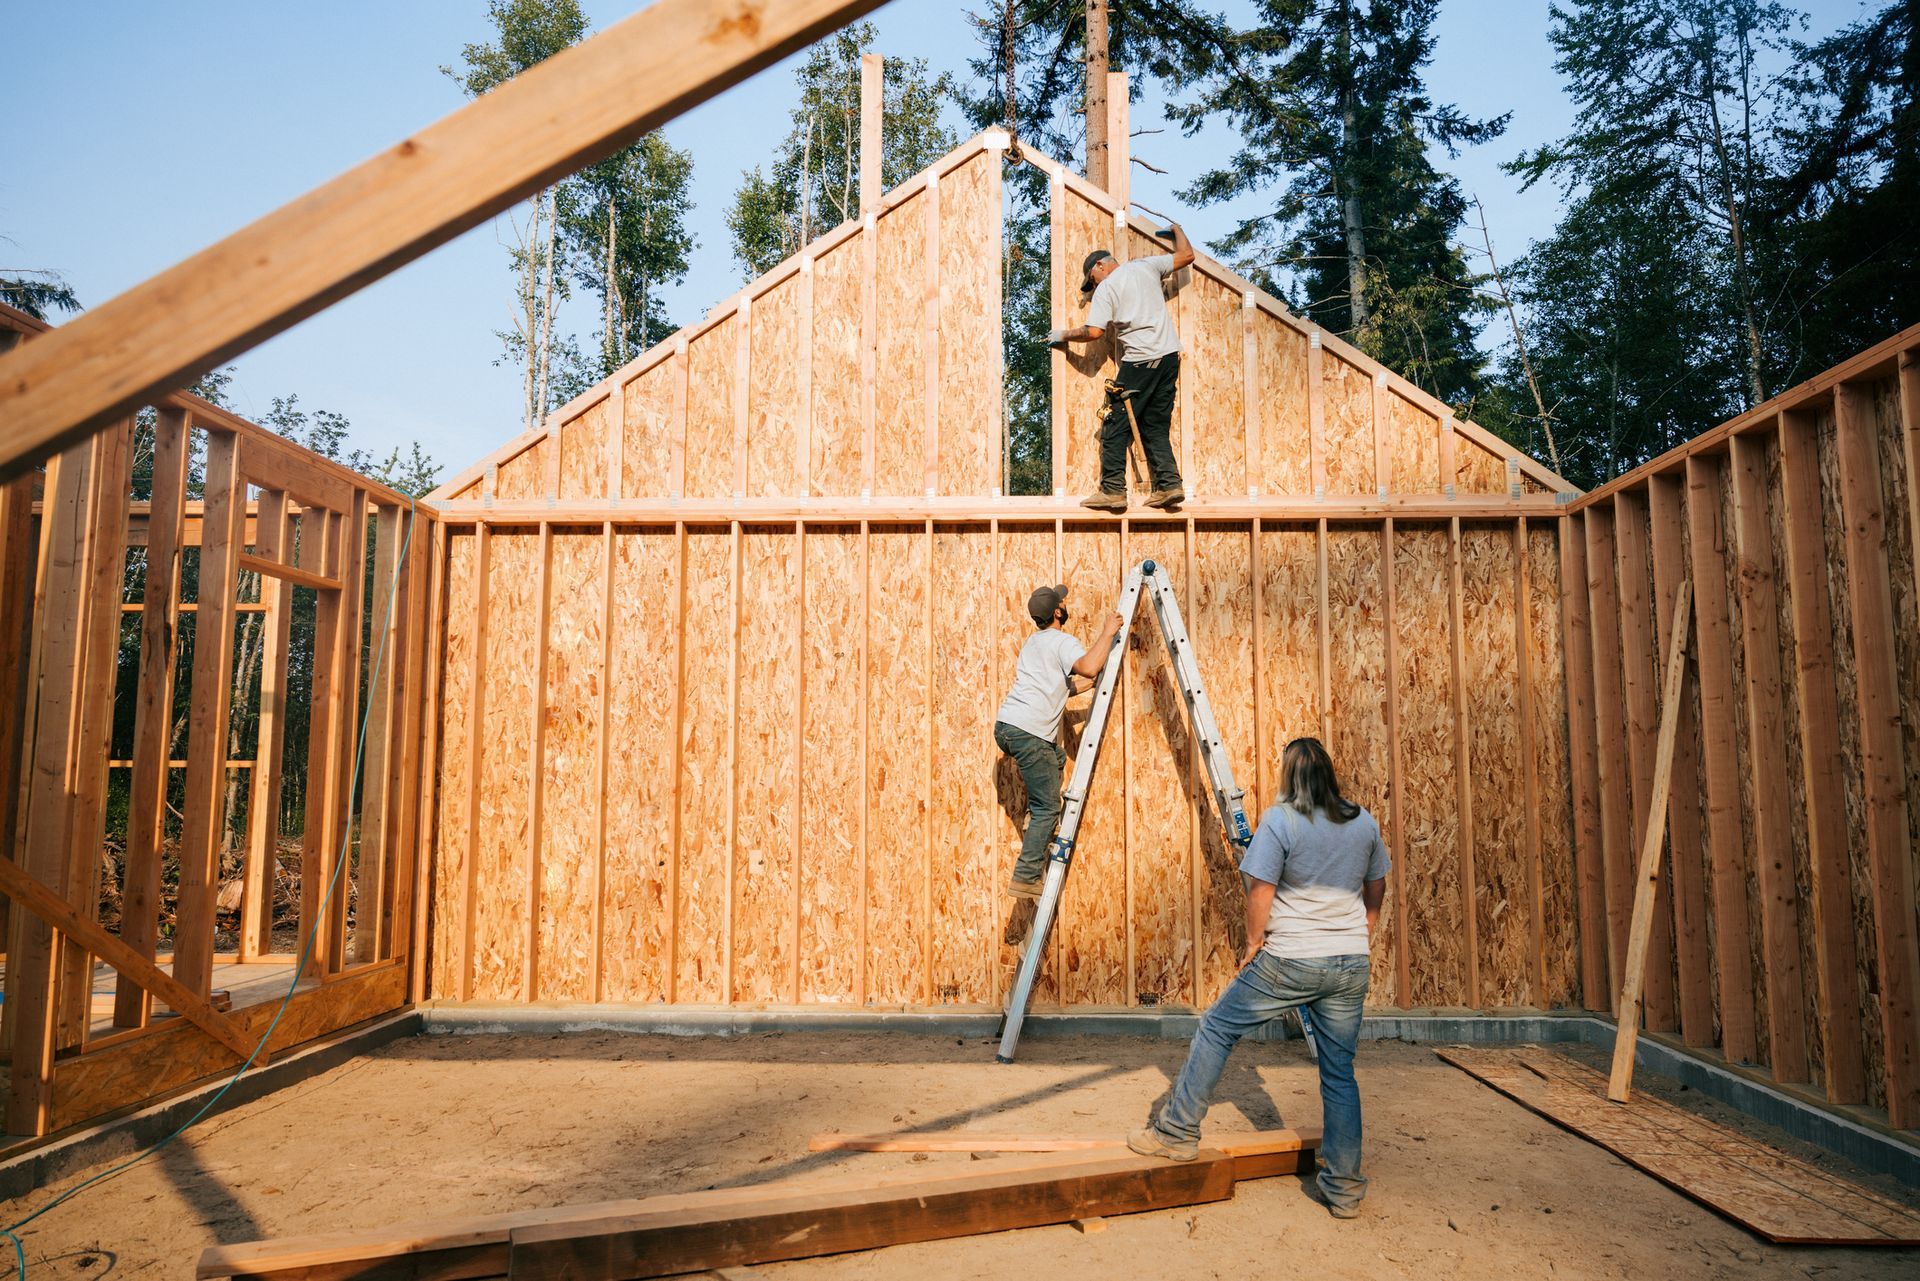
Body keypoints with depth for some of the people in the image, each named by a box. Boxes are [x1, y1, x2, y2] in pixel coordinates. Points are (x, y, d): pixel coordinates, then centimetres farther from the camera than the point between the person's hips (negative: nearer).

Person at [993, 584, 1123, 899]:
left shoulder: (1033, 641, 24)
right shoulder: (1063, 641, -3)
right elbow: (1088, 667, -24)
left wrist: (1089, 683, 30)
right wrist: (1107, 633, -12)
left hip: (1004, 726, 9)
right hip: (1029, 733, -9)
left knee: (1057, 758, 32)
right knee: (1047, 808, -4)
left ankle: (1036, 829, 27)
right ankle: (1026, 878, -8)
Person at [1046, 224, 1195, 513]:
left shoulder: (1105, 288, -1)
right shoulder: (1146, 266, 14)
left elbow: (1094, 332, -9)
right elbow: (1187, 254, 23)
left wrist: (1064, 335, 8)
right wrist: (1176, 229, 42)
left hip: (1139, 362, -7)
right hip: (1170, 356, 7)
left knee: (1115, 427, -1)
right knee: (1156, 427, 11)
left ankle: (1112, 490, -5)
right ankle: (1168, 485, 3)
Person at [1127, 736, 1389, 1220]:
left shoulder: (1280, 820, -12)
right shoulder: (1364, 822, 6)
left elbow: (1260, 893, -14)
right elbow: (1376, 891, 15)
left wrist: (1253, 944, 0)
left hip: (1289, 962, -5)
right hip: (1350, 966, 5)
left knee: (1217, 1029, 10)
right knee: (1339, 1072, 14)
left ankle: (1178, 1131, 14)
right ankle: (1344, 1188, 19)